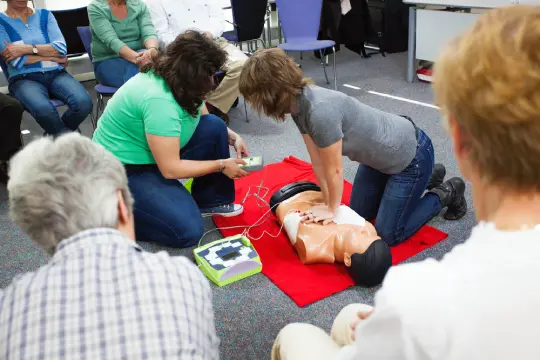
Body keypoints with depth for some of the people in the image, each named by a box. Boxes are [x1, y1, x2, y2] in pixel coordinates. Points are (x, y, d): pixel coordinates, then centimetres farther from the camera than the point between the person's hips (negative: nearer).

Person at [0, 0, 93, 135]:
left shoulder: (44, 15, 15)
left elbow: (61, 48, 0)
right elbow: (16, 60, -7)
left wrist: (28, 48, -10)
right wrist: (52, 57, -2)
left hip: (56, 74, 3)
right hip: (24, 79, -3)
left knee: (84, 102, -28)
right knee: (44, 110, -37)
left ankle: (55, 134, 1)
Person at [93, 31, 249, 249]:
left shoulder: (178, 80, -4)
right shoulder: (159, 100, -31)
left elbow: (204, 118, 15)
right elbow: (170, 169, -27)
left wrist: (233, 137, -1)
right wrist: (221, 165, -17)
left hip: (150, 155, 9)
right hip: (122, 169, -9)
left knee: (214, 127, -2)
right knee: (188, 230, -20)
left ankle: (210, 200, 12)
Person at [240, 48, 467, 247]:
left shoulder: (320, 111, -38)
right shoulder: (298, 105, -11)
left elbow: (334, 170, -25)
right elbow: (318, 162, -4)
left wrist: (332, 209, -10)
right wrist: (329, 203, -2)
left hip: (412, 155, -8)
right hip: (380, 155, 8)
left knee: (388, 234, 0)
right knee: (359, 215, 20)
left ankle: (446, 194, 19)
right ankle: (426, 179, 33)